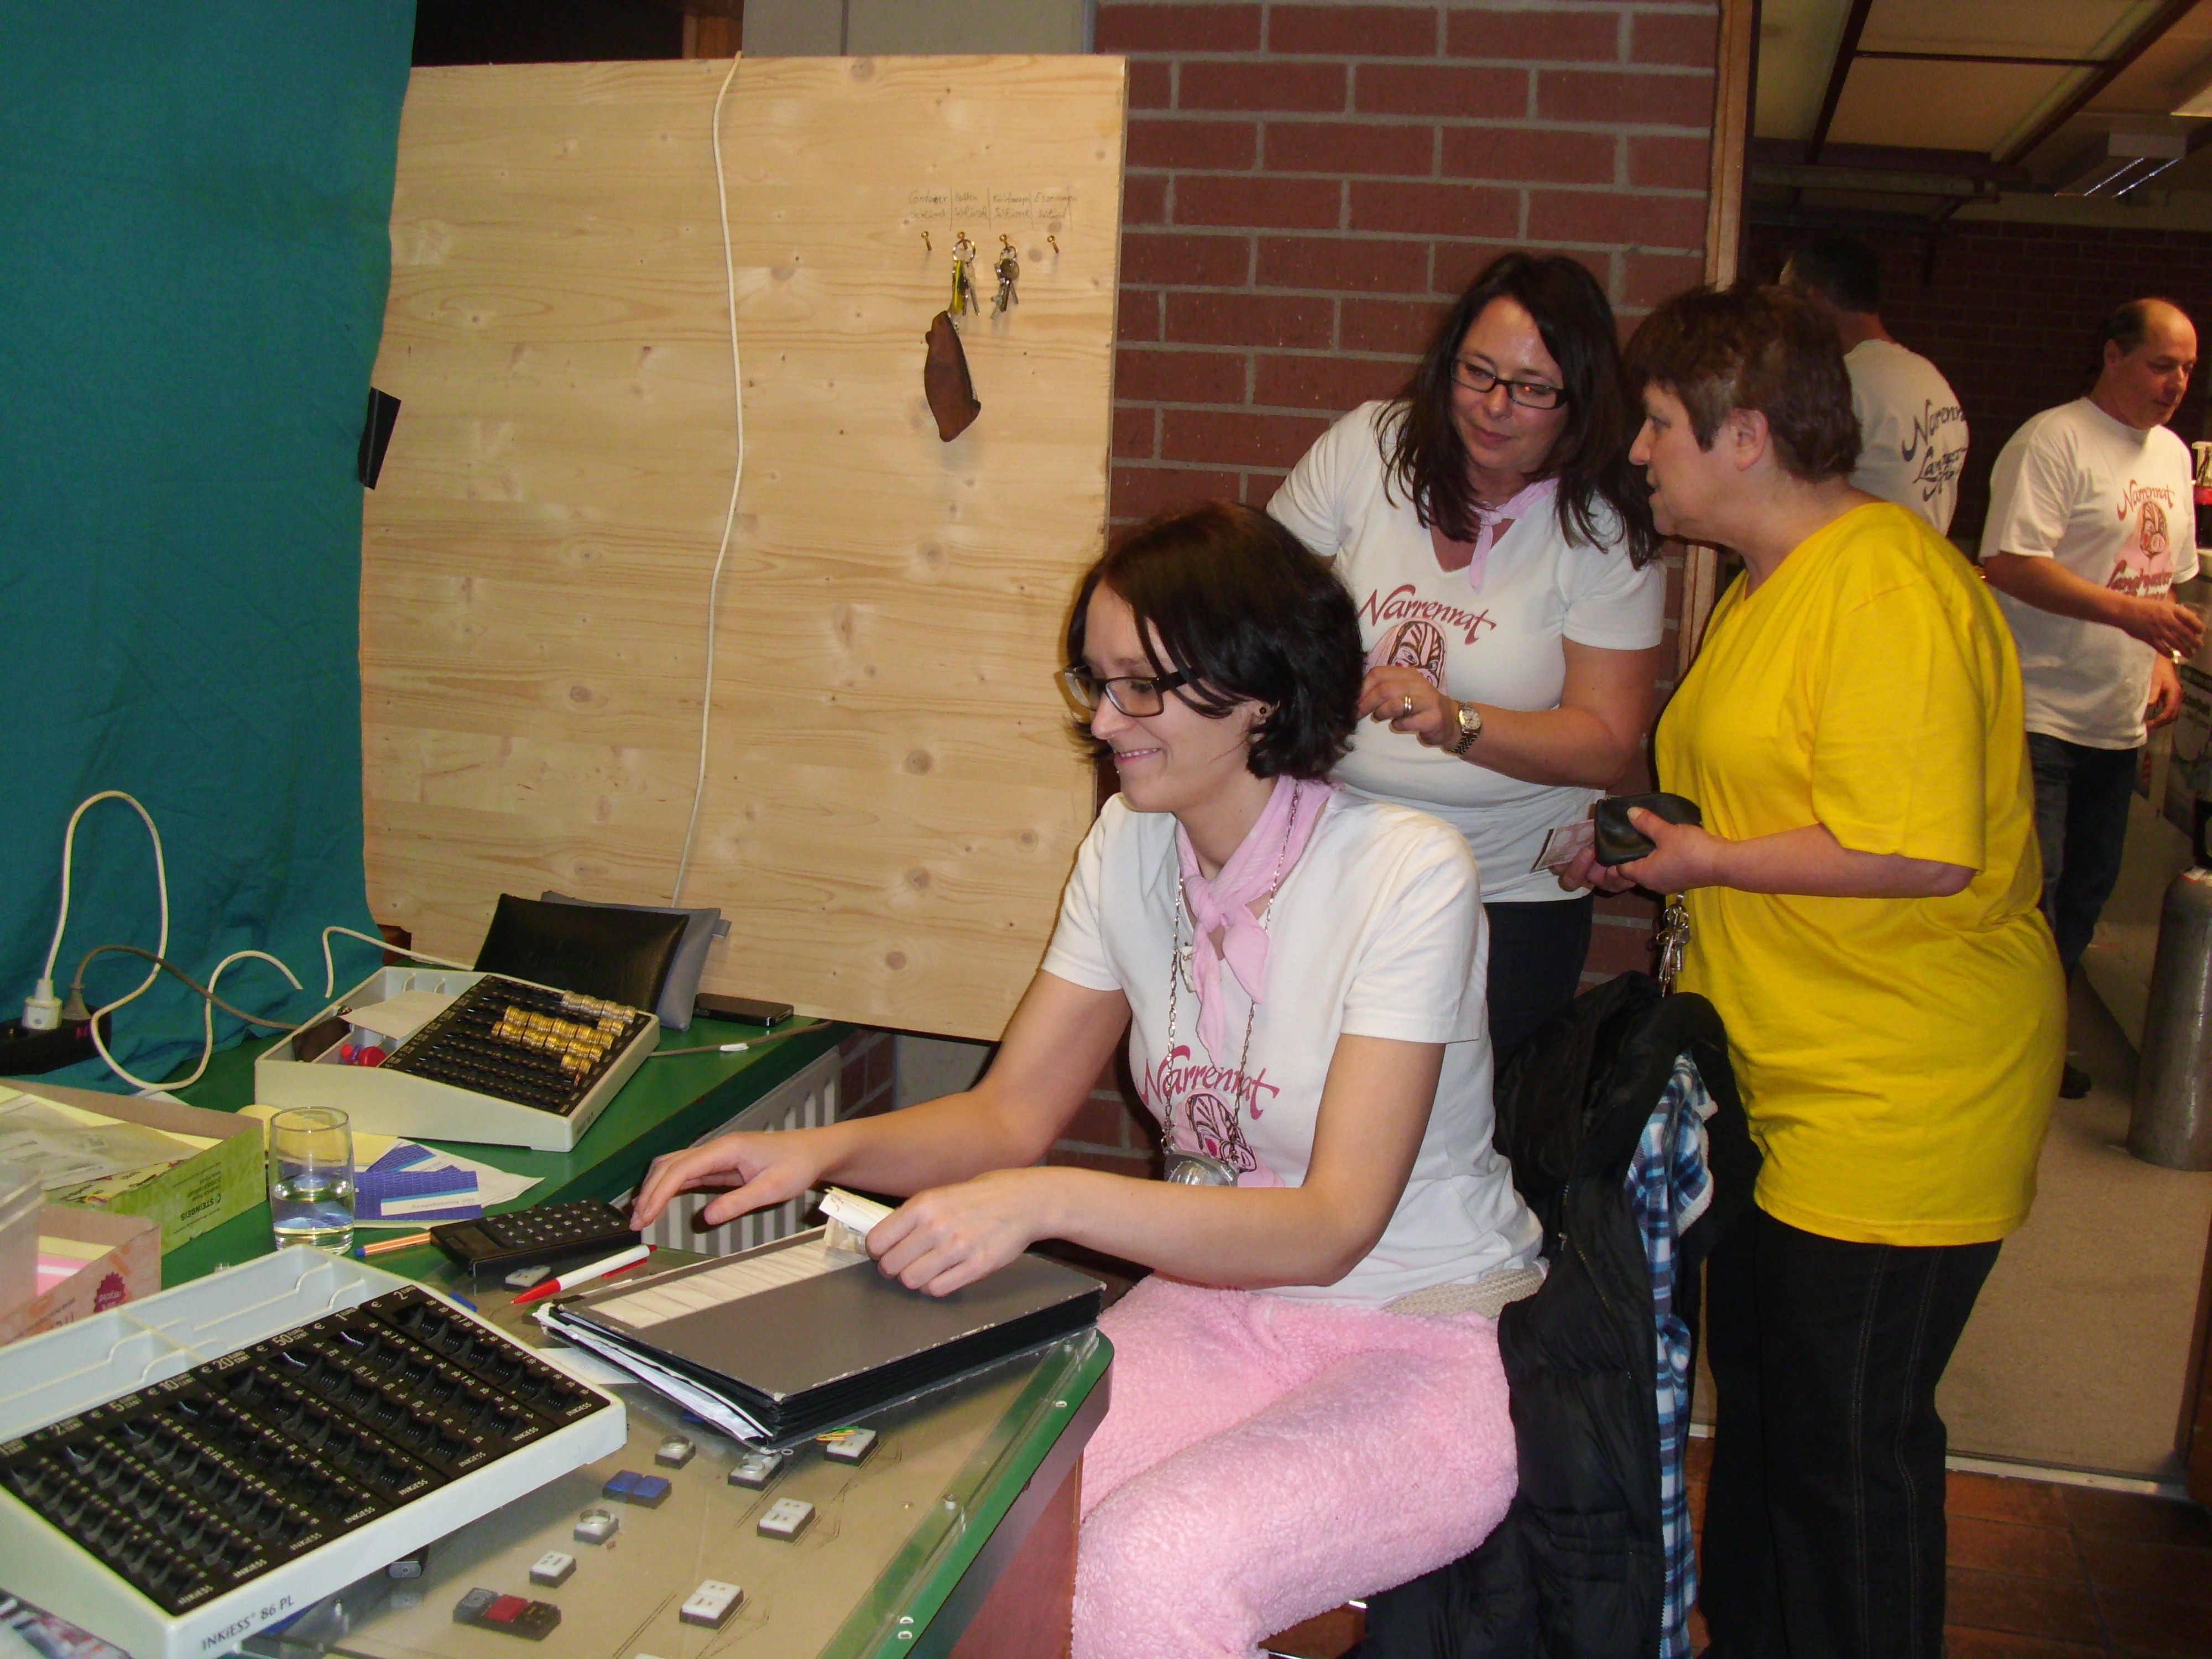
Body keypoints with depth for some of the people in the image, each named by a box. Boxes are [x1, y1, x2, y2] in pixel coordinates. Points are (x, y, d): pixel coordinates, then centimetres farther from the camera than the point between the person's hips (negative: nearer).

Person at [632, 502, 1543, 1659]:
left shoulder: (1407, 873, -20)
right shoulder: (1131, 846, 0)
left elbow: (1333, 1225, -26)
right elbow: (1009, 1113, 3)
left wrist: (1047, 1202, -38)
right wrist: (825, 1150, -16)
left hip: (1427, 1348, -5)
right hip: (1219, 1300, 5)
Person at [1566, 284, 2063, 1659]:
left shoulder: (1884, 587, -21)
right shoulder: (1770, 585, 13)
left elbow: (1920, 854, -28)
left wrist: (1710, 861, -19)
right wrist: (1649, 854, 11)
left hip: (1895, 1106, -10)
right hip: (1780, 1083, 10)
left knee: (1848, 1440, 3)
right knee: (1758, 1400, 22)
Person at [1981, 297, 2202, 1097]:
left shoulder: (2171, 454, 17)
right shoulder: (2052, 441, -10)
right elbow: (2011, 564, -20)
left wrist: (2165, 657, 8)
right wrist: (2130, 612, -23)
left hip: (2118, 721, 8)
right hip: (2037, 715, -8)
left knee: (2085, 891, 13)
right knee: (2028, 891, -7)